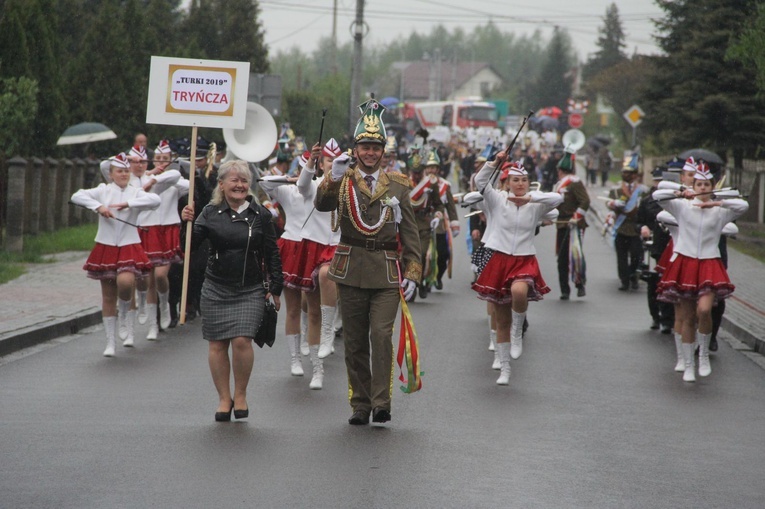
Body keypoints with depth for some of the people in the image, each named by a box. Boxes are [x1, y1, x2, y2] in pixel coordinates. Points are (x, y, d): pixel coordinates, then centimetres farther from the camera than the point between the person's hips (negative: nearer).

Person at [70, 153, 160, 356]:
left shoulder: (135, 193, 3)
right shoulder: (103, 191, 4)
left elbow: (155, 200, -16)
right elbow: (77, 196, -5)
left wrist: (128, 203, -22)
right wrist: (98, 206, -18)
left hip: (129, 247, -1)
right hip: (106, 247, 1)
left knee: (125, 282, -26)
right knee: (108, 296, 5)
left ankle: (125, 314, 8)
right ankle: (110, 342, 14)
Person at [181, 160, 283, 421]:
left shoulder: (260, 215, 2)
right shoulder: (211, 212, 3)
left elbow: (272, 254, 6)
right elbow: (192, 242, -4)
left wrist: (275, 289, 4)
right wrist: (187, 223, -23)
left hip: (250, 291, -1)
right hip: (216, 289, 1)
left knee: (242, 341, -13)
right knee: (217, 344, 2)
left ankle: (241, 395, 5)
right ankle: (224, 398, 15)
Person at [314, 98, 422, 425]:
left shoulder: (397, 185, 9)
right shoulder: (342, 181, 5)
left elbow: (410, 233, 9)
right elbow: (323, 205, -14)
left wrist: (412, 273, 2)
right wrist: (334, 178, -31)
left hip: (388, 273, 0)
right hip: (351, 271, 0)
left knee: (382, 335, -13)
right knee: (355, 341, 5)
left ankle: (381, 403, -12)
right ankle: (360, 405, 12)